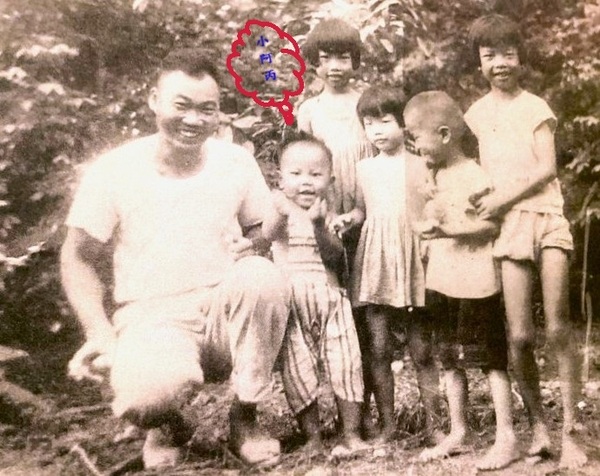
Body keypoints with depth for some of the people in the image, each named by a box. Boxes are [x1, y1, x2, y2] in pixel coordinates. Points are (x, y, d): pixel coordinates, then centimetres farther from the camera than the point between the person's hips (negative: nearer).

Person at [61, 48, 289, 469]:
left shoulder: (237, 161, 0)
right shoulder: (114, 170, -5)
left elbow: (262, 229, 14)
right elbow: (79, 259, 3)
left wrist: (249, 246, -11)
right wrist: (101, 333, -11)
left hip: (225, 315, 2)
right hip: (152, 319, -2)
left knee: (263, 276, -32)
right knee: (149, 394, -36)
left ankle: (245, 418, -9)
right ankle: (171, 425, 7)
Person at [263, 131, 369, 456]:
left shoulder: (325, 214, 5)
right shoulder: (279, 212, 1)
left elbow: (334, 254, -8)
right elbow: (267, 235, -22)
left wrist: (319, 226, -24)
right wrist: (280, 213, -44)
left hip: (329, 300, 1)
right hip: (290, 303, -1)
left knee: (345, 364, 2)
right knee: (297, 372, 1)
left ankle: (351, 435, 15)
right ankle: (312, 438, 16)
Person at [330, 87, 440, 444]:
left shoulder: (420, 165, 4)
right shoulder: (365, 168, 11)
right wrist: (348, 219, 1)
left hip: (414, 259, -2)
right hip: (376, 260, 2)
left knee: (422, 348, 3)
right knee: (378, 348, 2)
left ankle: (434, 422, 15)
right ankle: (387, 424, 14)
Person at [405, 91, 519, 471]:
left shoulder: (474, 176, -14)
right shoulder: (436, 175, 11)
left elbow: (492, 226, -17)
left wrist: (446, 230, -24)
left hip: (476, 283, -8)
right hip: (442, 281, 8)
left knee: (492, 360, 2)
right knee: (450, 361, 13)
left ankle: (507, 438, 12)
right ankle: (458, 432, 25)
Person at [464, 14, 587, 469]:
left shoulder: (535, 107, 6)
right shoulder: (476, 114, 14)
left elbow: (547, 168, -2)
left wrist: (505, 197, -10)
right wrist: (485, 201, 0)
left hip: (546, 218, -2)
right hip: (507, 226, 2)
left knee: (558, 328, -9)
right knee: (520, 334, -4)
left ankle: (570, 431, 0)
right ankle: (537, 423, 13)